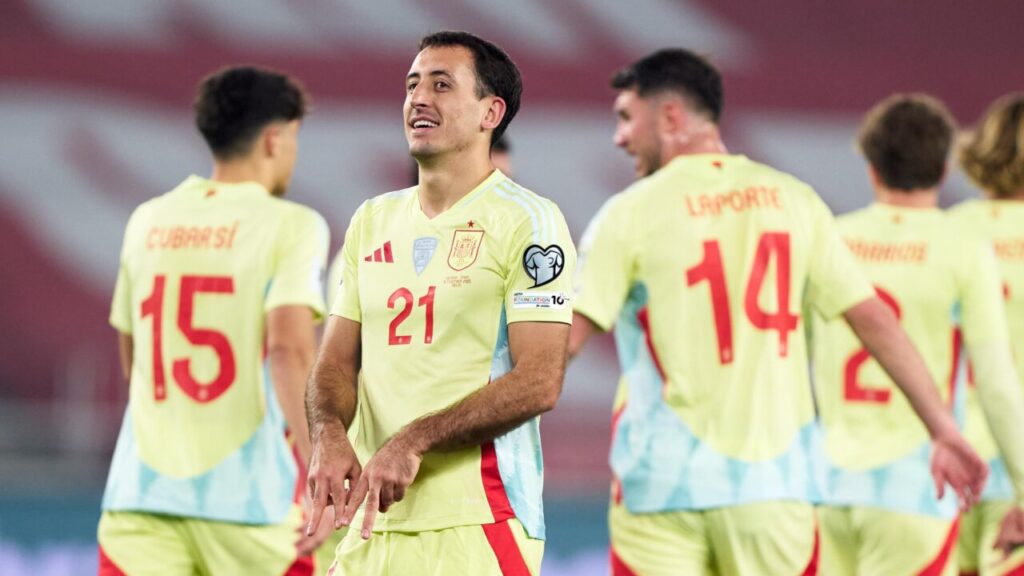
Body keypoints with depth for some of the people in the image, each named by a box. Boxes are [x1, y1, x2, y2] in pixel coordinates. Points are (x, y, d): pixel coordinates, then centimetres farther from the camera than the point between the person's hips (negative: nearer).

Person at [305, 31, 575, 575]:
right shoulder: (372, 221, 15)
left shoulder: (526, 220, -4)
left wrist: (413, 442, -19)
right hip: (372, 523, 6)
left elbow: (539, 382, -12)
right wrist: (328, 437, -10)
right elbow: (335, 362, 12)